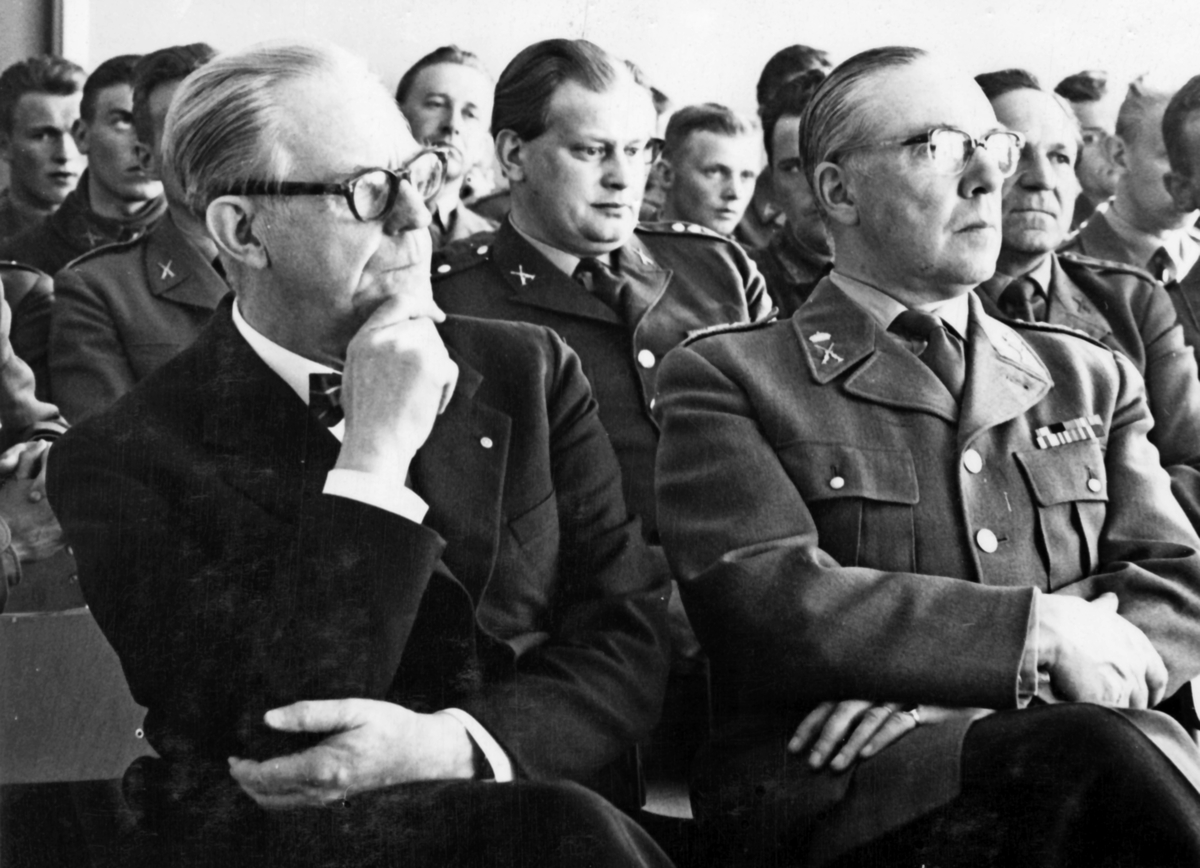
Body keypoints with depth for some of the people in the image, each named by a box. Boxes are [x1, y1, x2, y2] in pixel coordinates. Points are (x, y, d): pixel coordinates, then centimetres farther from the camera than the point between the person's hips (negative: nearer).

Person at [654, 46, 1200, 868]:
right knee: (1103, 747, -33)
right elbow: (769, 607, -7)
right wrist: (1038, 632, -12)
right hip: (831, 792, -3)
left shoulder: (1091, 378, 22)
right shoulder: (726, 378, 8)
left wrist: (944, 685, -9)